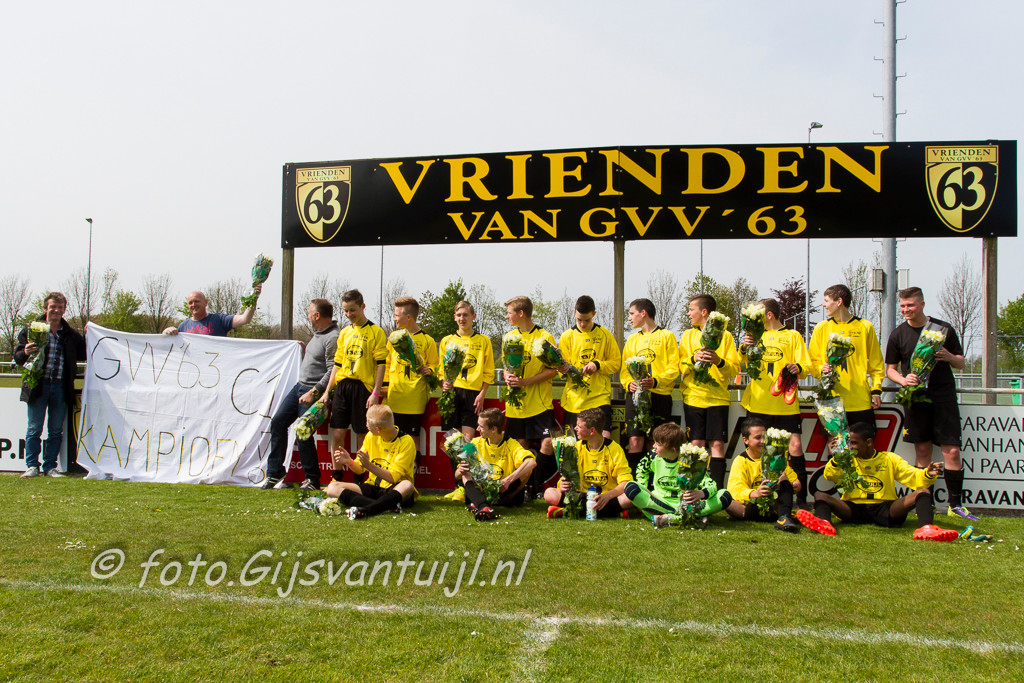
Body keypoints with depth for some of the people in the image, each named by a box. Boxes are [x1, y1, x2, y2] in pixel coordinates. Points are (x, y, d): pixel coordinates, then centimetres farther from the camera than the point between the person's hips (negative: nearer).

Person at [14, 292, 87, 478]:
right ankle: (32, 466, 11)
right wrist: (26, 353, -17)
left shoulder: (71, 334, 11)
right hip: (38, 386, -2)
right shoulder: (31, 330, 5)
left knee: (56, 431, 6)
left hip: (61, 387, 2)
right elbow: (17, 357, 6)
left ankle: (50, 466, 15)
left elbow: (83, 355, 13)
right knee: (34, 429, 1)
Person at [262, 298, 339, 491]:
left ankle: (312, 479, 4)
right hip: (299, 386, 10)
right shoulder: (317, 334, 14)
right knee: (278, 422, 5)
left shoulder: (333, 338, -17)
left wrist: (314, 392, -23)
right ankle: (275, 473, 13)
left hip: (314, 391, -10)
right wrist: (303, 350, 14)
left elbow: (332, 371, -21)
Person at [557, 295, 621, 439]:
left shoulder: (604, 334, 4)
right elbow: (562, 367, 7)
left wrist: (598, 365, -11)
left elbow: (617, 362, 6)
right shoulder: (567, 336, 6)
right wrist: (565, 370, -17)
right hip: (574, 399, 1)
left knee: (605, 437, -13)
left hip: (600, 397, -1)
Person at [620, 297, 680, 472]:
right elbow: (624, 368, 17)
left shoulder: (666, 336, 5)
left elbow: (674, 368, -2)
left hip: (660, 395, -3)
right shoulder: (632, 339, 20)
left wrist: (655, 381, -18)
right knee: (635, 440, -8)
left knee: (654, 444, 0)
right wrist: (629, 383, -4)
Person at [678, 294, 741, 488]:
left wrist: (719, 361, -18)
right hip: (693, 397, 2)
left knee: (717, 444, -4)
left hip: (718, 397, -1)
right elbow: (680, 367, 5)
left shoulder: (725, 335, 5)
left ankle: (718, 489, -1)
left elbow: (735, 369, 0)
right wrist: (693, 359, -14)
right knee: (696, 443, -1)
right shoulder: (688, 335, 12)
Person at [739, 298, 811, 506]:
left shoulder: (793, 336, 8)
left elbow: (806, 367, 2)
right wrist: (744, 348, -16)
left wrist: (798, 368, -21)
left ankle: (801, 495, -3)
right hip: (758, 402, 3)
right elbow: (744, 363, 5)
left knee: (794, 446, -9)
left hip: (785, 403, -3)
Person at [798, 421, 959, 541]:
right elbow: (830, 476, 3)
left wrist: (927, 475, -16)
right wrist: (836, 458, -12)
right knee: (820, 495, -22)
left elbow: (913, 477, 4)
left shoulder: (889, 459, 14)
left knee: (923, 492, -19)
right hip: (854, 508, 0)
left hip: (885, 509, 0)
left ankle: (925, 529, -49)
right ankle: (824, 523, -56)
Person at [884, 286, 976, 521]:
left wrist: (949, 357, -13)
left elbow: (961, 364, 9)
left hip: (944, 396, -1)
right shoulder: (898, 334, 6)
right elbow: (890, 369, 10)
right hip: (916, 398, 1)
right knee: (922, 451, 4)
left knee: (952, 450, -5)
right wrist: (903, 379, -11)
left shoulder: (944, 328, 5)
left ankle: (956, 504, 3)